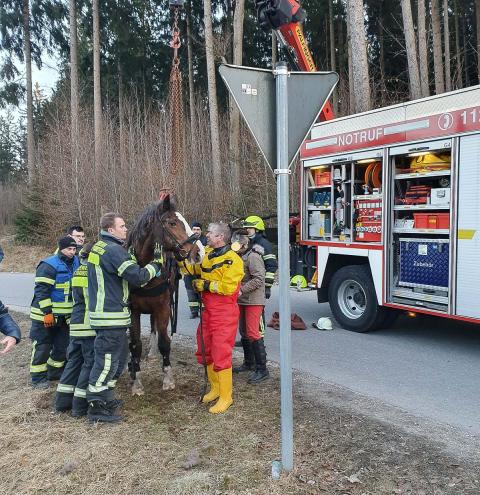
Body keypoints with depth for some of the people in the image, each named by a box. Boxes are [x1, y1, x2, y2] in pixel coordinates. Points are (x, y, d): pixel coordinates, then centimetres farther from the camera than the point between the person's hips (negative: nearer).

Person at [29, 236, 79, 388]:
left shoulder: (75, 263, 5)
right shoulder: (49, 266, -18)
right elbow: (41, 291, -20)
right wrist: (47, 312, -22)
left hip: (65, 315, 7)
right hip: (45, 315, -7)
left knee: (62, 345, 15)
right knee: (42, 346, 1)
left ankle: (55, 371, 32)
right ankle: (38, 378, 13)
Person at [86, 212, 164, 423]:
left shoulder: (99, 247, 15)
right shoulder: (114, 250, -18)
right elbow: (138, 277, -21)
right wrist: (156, 263, -6)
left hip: (103, 311, 10)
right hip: (111, 315, -10)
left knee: (119, 355, 22)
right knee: (107, 360, -1)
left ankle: (105, 398, 33)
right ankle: (97, 408, 9)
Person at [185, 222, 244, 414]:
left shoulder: (232, 260, -17)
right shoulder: (208, 254, 8)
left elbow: (227, 287, -25)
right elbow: (198, 270, 25)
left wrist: (204, 285, -16)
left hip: (224, 314, -9)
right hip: (207, 311, 9)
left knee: (221, 354, -4)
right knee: (206, 352, 18)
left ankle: (225, 397, 10)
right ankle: (215, 388, 36)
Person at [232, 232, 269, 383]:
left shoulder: (253, 256, -16)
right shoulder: (241, 256, 14)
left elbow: (259, 279, -23)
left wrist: (241, 289, -24)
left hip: (254, 301, -10)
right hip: (243, 301, 10)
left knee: (253, 333, -10)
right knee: (244, 332, 17)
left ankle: (262, 369, -5)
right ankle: (249, 363, 31)